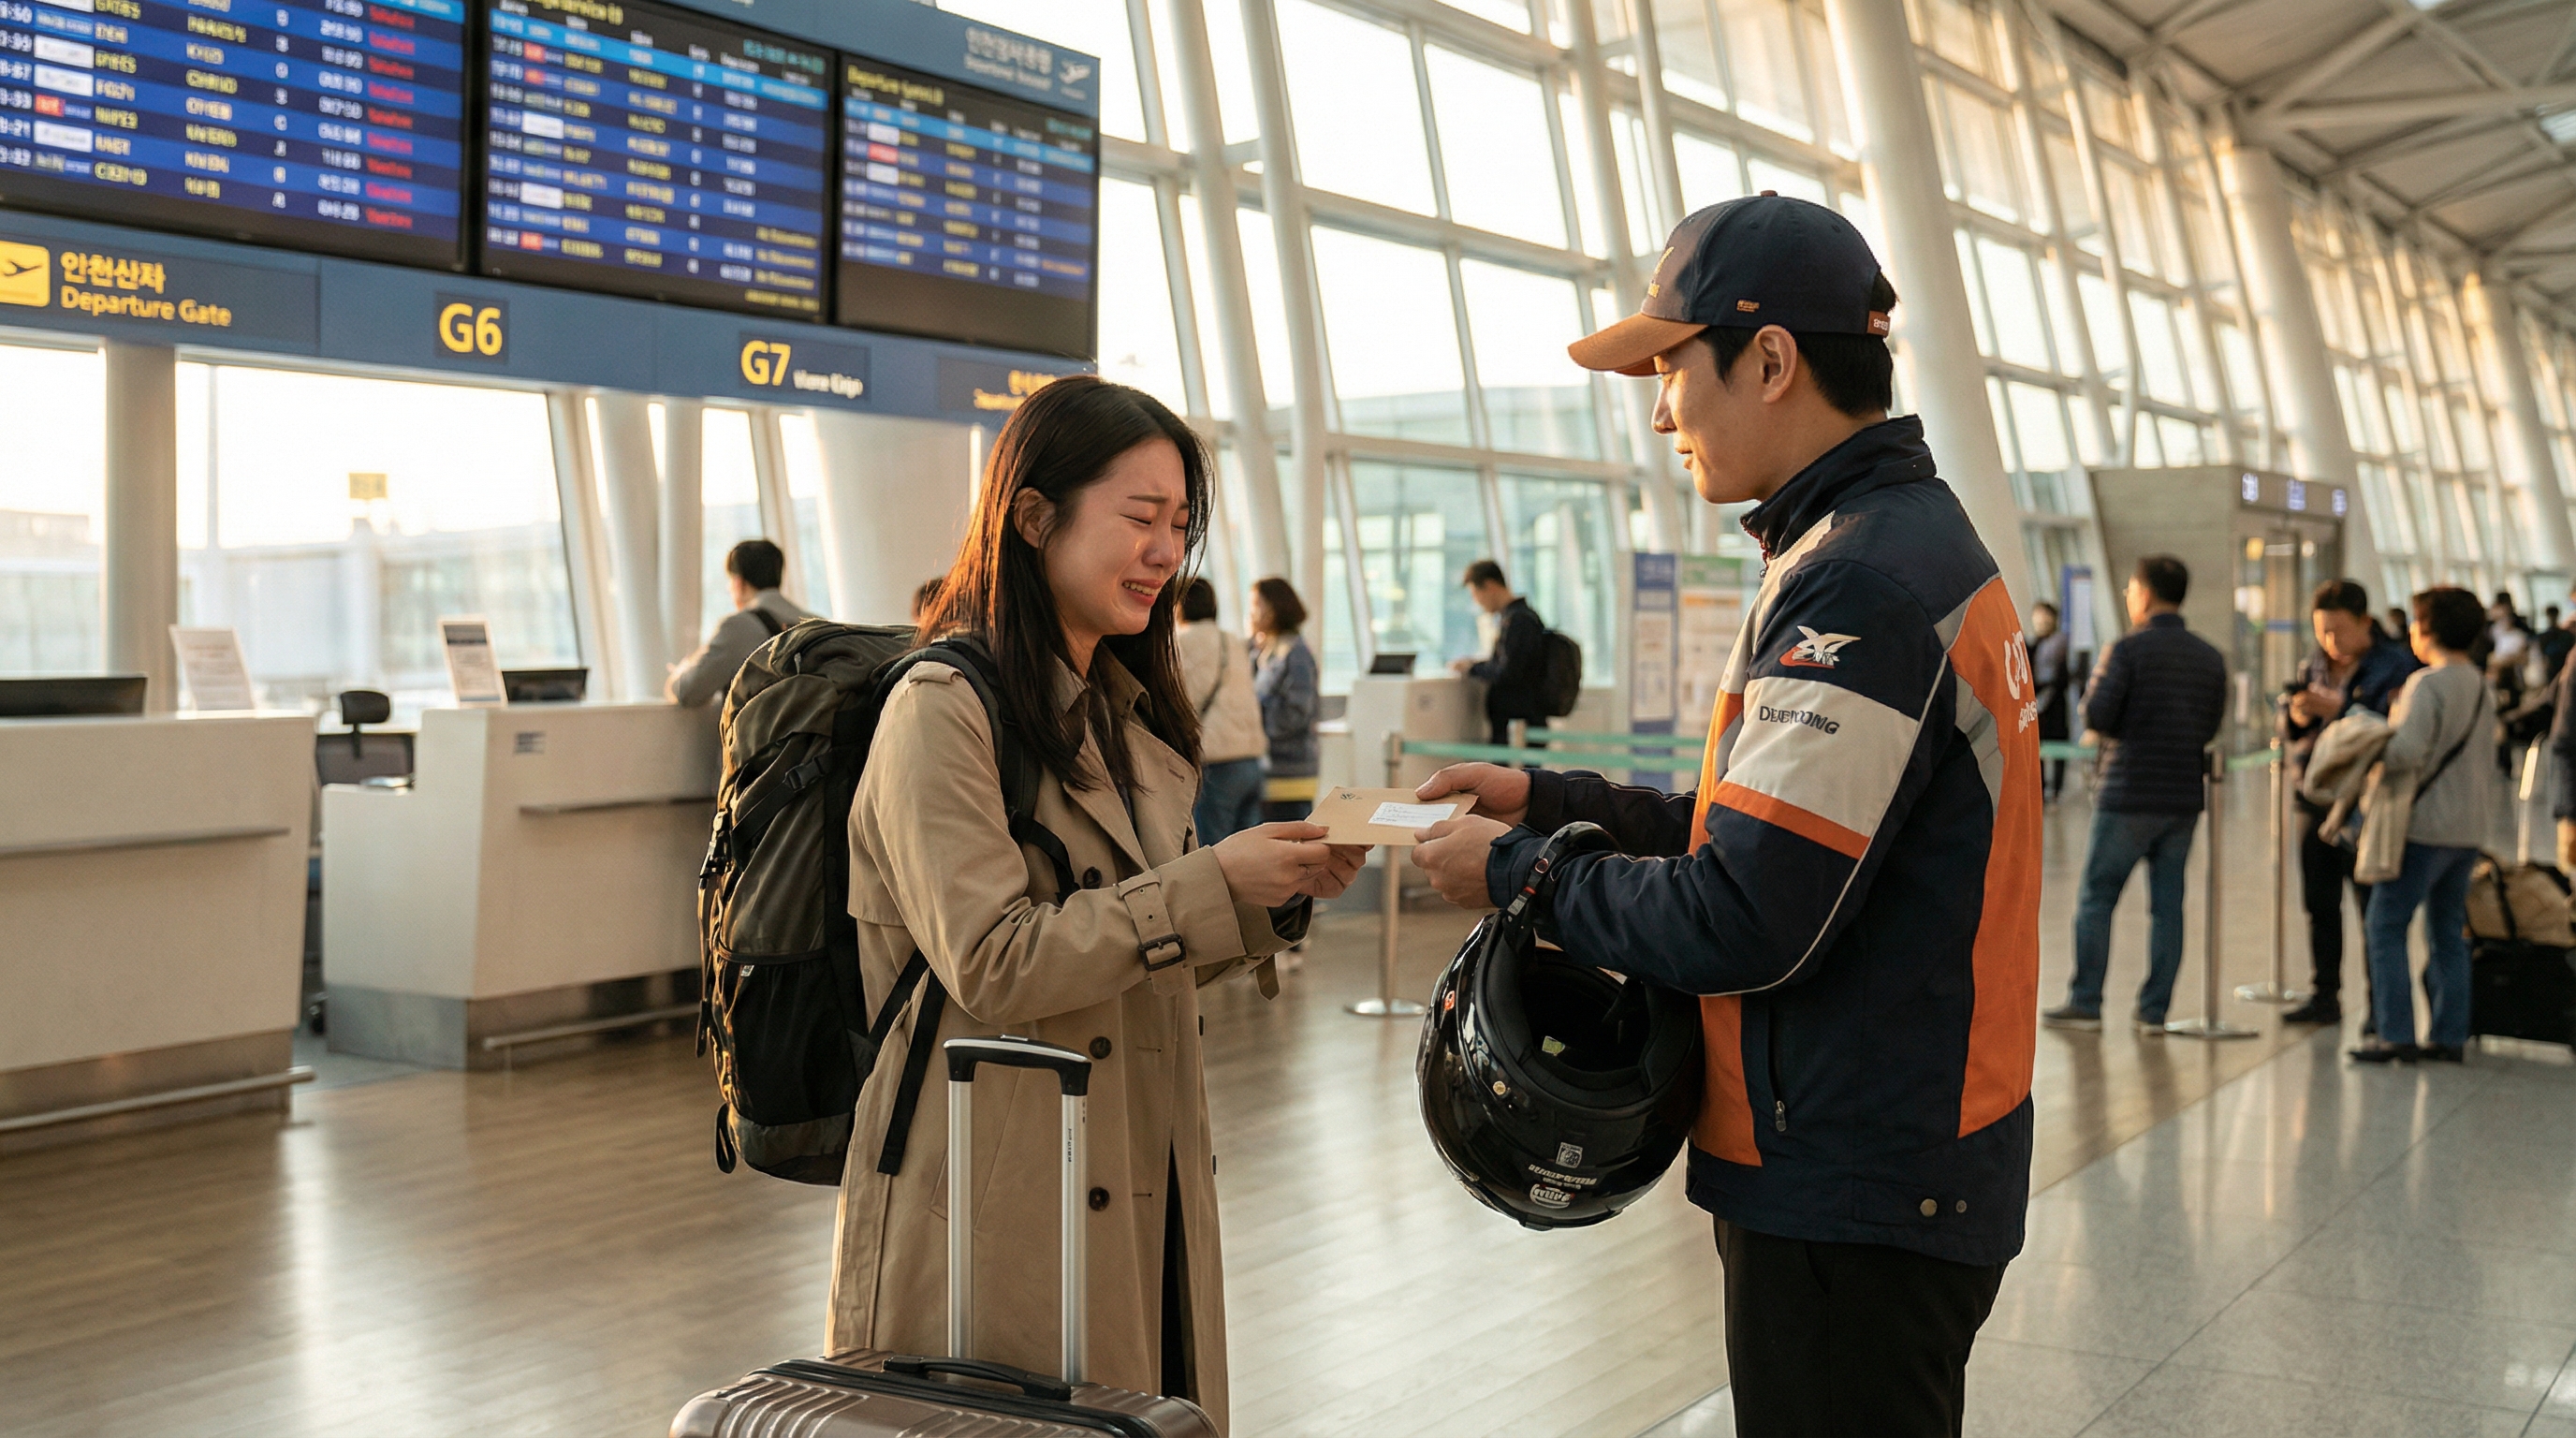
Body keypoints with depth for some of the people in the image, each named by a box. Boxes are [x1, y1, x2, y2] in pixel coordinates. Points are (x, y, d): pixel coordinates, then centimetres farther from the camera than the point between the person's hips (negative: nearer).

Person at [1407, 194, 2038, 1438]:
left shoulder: (1860, 584, -21)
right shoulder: (1910, 541, 12)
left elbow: (1742, 922, -25)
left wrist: (1520, 873, -10)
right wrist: (1556, 804, 9)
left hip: (1855, 1200, -10)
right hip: (1893, 1168, 10)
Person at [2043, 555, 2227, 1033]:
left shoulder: (2128, 649, -10)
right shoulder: (2210, 657, 8)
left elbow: (2096, 715, -16)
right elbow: (2211, 727, 12)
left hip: (2128, 795, -5)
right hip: (2183, 798, 5)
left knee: (2096, 898, 4)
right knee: (2167, 904, 8)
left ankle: (2085, 1003, 5)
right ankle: (2154, 1009, 10)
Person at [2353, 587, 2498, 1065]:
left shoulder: (2426, 683, -14)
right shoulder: (2483, 689, 12)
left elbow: (2408, 751, -24)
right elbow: (2495, 765, 17)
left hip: (2425, 825, -8)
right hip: (2470, 828, 8)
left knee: (2386, 926, -3)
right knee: (2448, 932, 13)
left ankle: (2396, 1035, -7)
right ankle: (2451, 1035, 15)